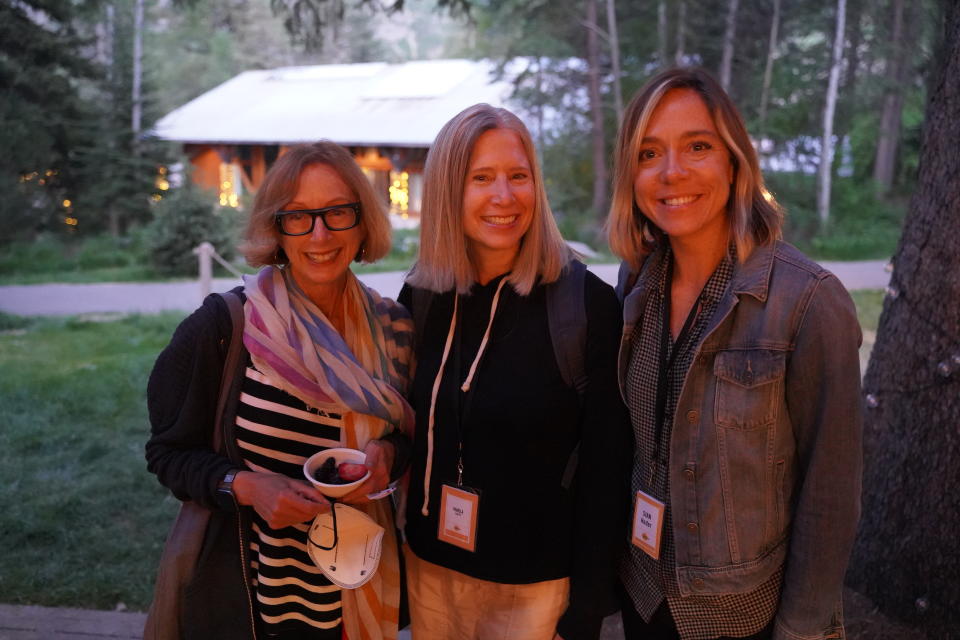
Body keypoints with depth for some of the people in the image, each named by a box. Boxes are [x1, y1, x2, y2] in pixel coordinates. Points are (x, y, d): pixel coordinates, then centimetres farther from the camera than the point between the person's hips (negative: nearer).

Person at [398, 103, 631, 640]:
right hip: (431, 571, 4)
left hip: (536, 585, -4)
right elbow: (407, 438, 6)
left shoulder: (588, 304, -15)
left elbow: (605, 470, -12)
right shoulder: (420, 298, -3)